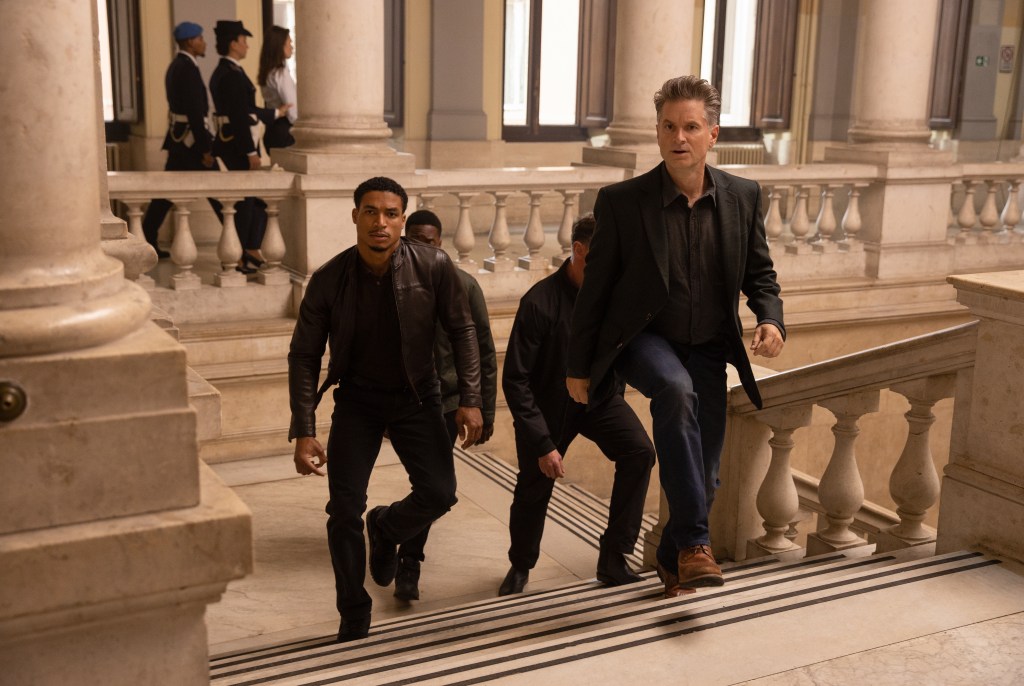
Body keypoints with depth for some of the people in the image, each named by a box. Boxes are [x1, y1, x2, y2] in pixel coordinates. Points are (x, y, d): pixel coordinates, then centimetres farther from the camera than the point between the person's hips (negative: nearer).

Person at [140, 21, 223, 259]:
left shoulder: (176, 66, 15)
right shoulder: (188, 69, -16)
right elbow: (195, 111, -21)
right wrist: (205, 148, -20)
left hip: (178, 138, 9)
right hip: (191, 139, -9)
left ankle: (147, 242, 10)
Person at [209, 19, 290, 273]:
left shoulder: (222, 72, 14)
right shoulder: (232, 75, -17)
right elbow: (239, 117, -21)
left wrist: (275, 113, 25)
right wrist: (251, 152, -20)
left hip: (229, 142, 10)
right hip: (238, 144, -10)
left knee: (255, 198, 16)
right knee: (245, 201, -1)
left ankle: (251, 251, 24)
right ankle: (236, 258, 7)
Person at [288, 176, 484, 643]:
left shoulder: (433, 267, -15)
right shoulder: (328, 280, -14)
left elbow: (462, 331, -4)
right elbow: (304, 356, -7)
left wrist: (470, 400, -9)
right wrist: (304, 432, -12)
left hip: (415, 397, 1)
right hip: (357, 399, 0)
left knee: (439, 493, -11)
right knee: (344, 509, -6)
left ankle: (385, 528, 25)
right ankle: (354, 615, 14)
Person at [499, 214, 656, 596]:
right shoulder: (540, 302, -26)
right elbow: (515, 380, -22)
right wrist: (542, 444, -23)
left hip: (600, 396, 3)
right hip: (549, 404, -3)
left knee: (639, 451, -20)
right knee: (533, 489, 6)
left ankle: (613, 561, -10)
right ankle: (520, 567, 37)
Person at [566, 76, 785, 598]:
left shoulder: (743, 197, -4)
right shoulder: (621, 201, -14)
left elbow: (758, 272, 8)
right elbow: (595, 289, -7)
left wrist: (771, 319, -13)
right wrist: (578, 367, -4)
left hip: (708, 348, 4)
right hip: (642, 339, -4)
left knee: (704, 473, 7)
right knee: (675, 388, -37)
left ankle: (672, 557, 36)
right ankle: (693, 541, -29)